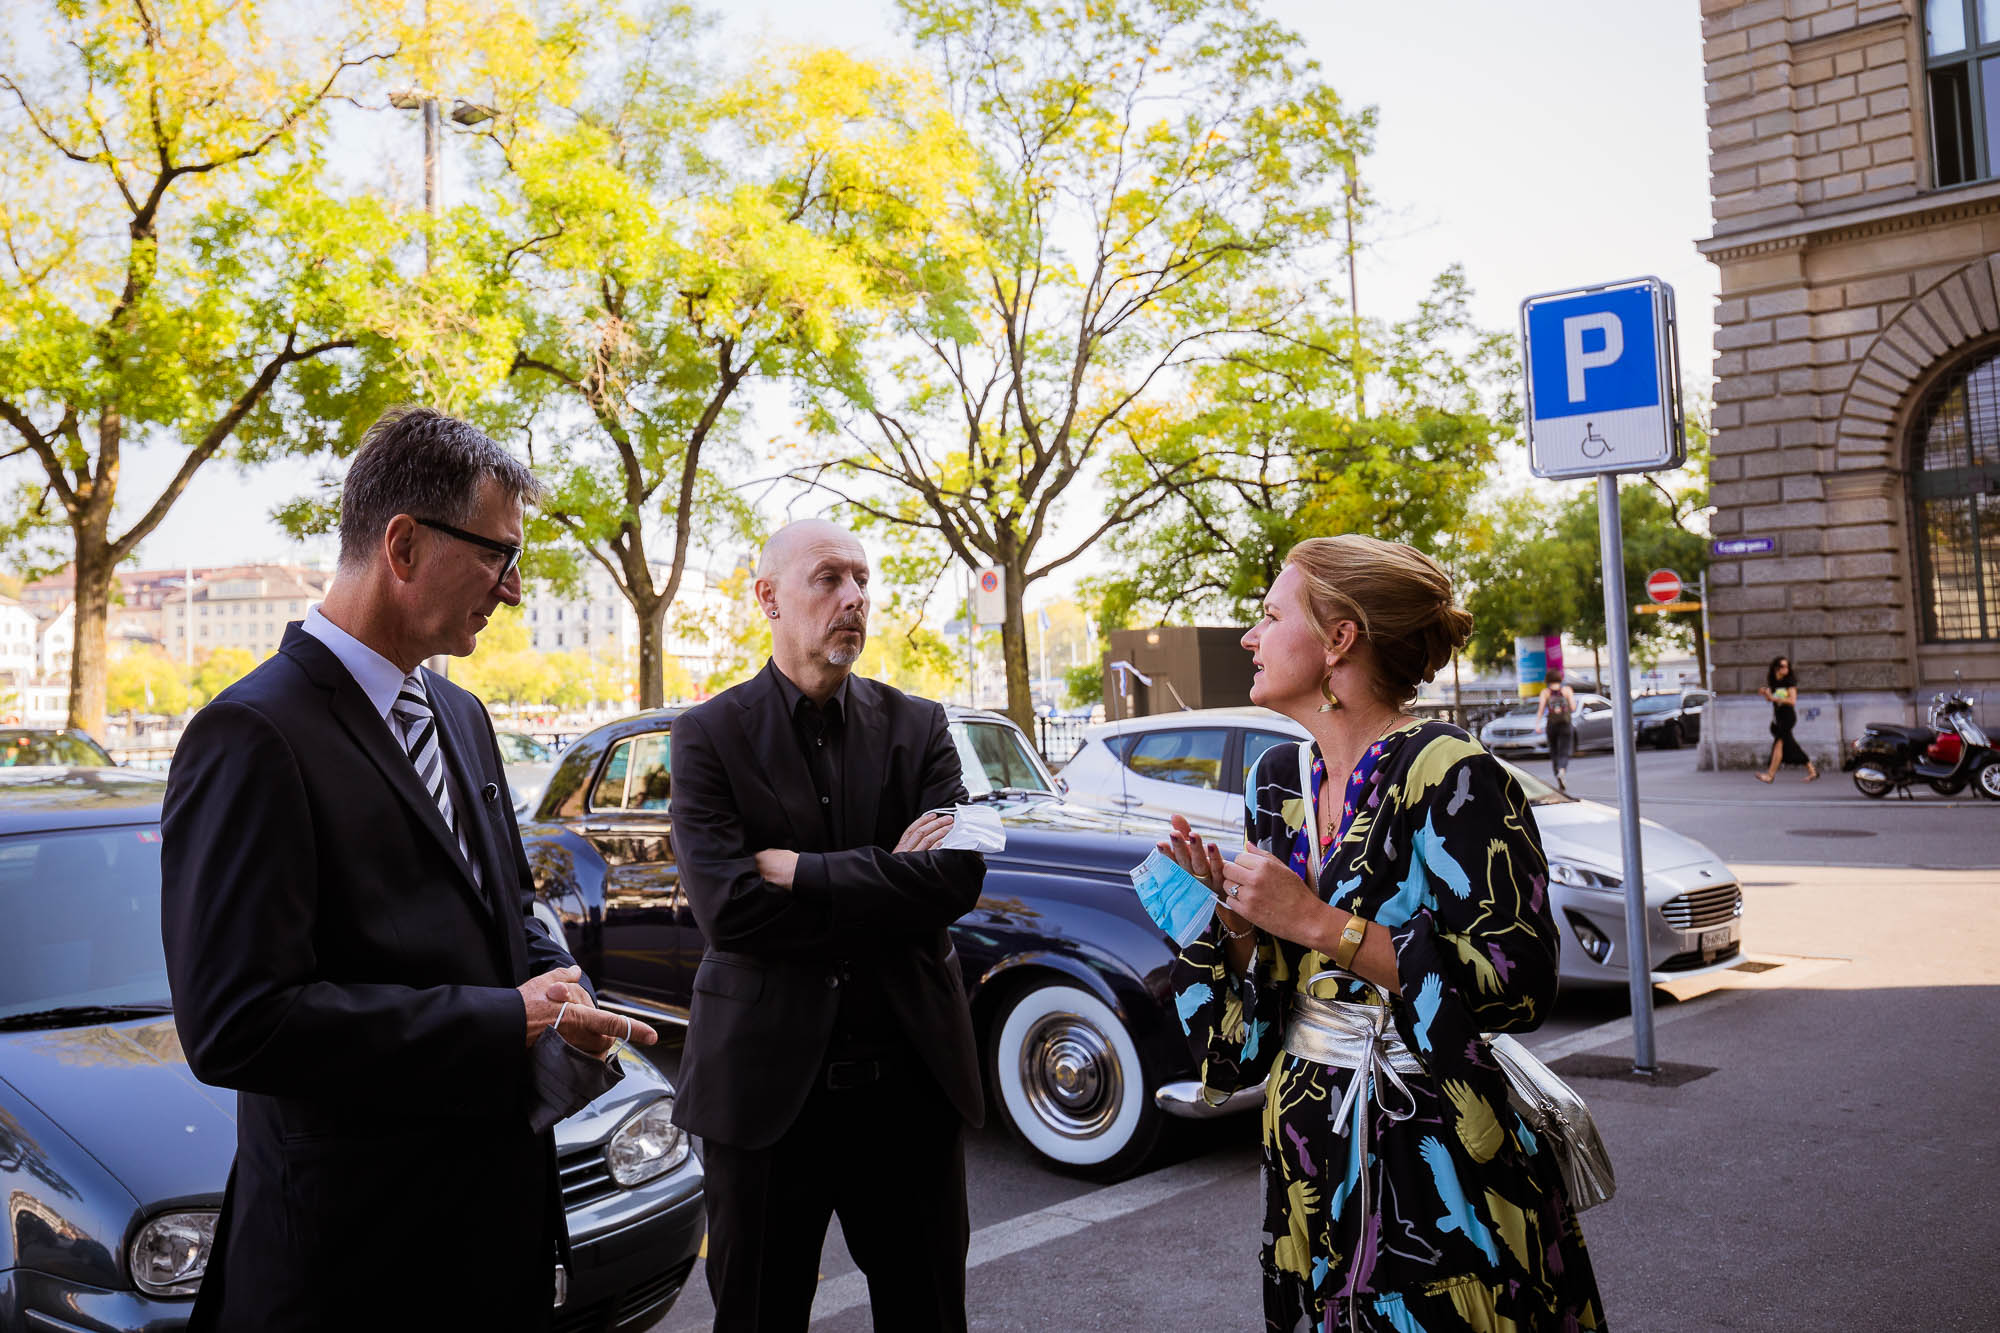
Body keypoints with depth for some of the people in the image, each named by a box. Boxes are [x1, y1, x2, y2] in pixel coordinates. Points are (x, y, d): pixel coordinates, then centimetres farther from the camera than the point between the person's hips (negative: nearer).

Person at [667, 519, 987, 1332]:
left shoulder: (917, 727, 3)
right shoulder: (708, 736, -4)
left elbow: (960, 875, -12)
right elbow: (726, 908, -17)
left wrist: (799, 872, -16)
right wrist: (890, 883, -12)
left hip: (912, 1075, 2)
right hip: (766, 1081, -2)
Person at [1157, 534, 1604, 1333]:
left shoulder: (1447, 773, -17)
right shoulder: (1278, 782, 4)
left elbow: (1519, 986, -24)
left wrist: (1316, 921, -23)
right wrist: (1234, 919, -10)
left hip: (1437, 1155, -6)